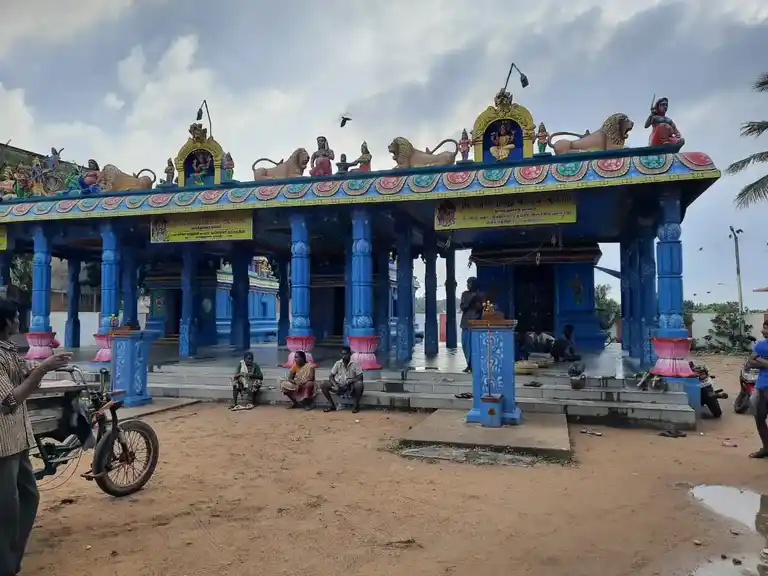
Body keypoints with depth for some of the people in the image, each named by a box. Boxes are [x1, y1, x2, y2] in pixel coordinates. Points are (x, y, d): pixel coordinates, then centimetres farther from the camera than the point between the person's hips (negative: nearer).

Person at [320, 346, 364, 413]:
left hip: (350, 387, -2)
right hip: (339, 386, 3)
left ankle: (356, 405, -14)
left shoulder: (354, 364, -9)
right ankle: (332, 405, -2)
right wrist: (335, 385, -20)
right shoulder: (338, 363, -3)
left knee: (359, 384, -35)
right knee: (323, 385, -17)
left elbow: (360, 377, -12)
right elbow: (331, 376, -1)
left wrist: (350, 381, -27)